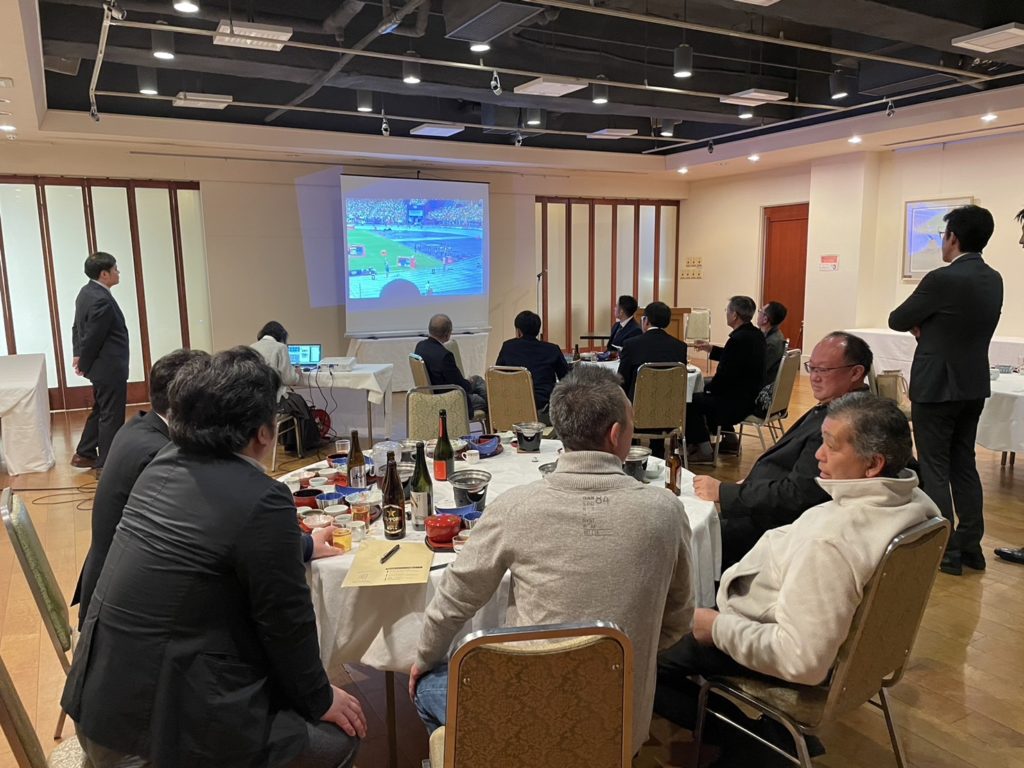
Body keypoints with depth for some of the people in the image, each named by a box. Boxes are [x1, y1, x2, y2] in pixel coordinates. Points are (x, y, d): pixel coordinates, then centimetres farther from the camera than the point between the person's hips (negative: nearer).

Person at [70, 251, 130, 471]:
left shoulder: (87, 291, 8)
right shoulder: (102, 300, -24)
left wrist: (78, 354, 10)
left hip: (102, 366, 10)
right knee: (112, 416, 2)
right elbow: (93, 338, -20)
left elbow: (78, 327, 13)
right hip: (109, 368, -10)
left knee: (100, 411, 22)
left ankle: (84, 454, 32)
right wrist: (84, 366, -7)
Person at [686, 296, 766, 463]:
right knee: (705, 395, 27)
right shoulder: (757, 335, 4)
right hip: (752, 396, 10)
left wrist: (707, 387, -2)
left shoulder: (738, 339, -25)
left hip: (739, 402, -10)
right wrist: (710, 349, 20)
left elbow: (723, 377, -21)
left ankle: (703, 450, 8)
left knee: (691, 401, 1)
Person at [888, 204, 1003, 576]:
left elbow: (897, 320, -9)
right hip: (973, 385, 8)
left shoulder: (942, 279, -19)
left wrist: (920, 324, 9)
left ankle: (945, 551, 8)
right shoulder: (994, 280, 6)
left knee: (934, 469, 2)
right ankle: (970, 546, 23)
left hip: (936, 387, -8)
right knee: (964, 465, 16)